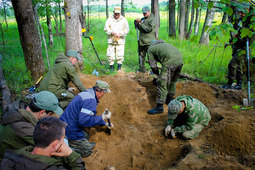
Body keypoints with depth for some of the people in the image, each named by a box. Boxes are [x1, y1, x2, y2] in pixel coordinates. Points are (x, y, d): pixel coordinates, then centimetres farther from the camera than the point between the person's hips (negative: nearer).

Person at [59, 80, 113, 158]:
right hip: (69, 132, -9)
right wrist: (102, 117, -20)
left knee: (86, 136, 25)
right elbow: (84, 120, -32)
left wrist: (105, 123, 28)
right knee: (87, 151, 5)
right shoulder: (90, 100, -24)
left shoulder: (86, 93, 9)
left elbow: (89, 115, 23)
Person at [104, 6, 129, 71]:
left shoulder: (124, 20, 6)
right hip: (111, 40, 1)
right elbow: (106, 28, 4)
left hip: (120, 40, -1)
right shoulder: (109, 19, 9)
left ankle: (119, 65, 13)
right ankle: (111, 65, 15)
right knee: (110, 54, 0)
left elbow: (126, 29, 1)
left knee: (120, 54, -5)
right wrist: (112, 32, -13)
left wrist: (120, 34, -12)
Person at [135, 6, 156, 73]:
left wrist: (140, 24, -8)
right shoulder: (142, 19, 19)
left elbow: (149, 29, -16)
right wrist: (136, 21, 3)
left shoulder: (152, 19, -3)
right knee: (142, 55, 11)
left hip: (149, 42, -7)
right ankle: (142, 68, 22)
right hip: (142, 41, 7)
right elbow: (138, 27, 23)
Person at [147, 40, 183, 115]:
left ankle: (159, 107, 0)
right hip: (180, 60, 7)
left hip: (170, 62, -7)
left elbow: (153, 65, 15)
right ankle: (169, 99, 39)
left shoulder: (150, 49, 20)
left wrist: (157, 74, 30)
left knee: (162, 83, -2)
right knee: (173, 81, 24)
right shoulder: (164, 44, 38)